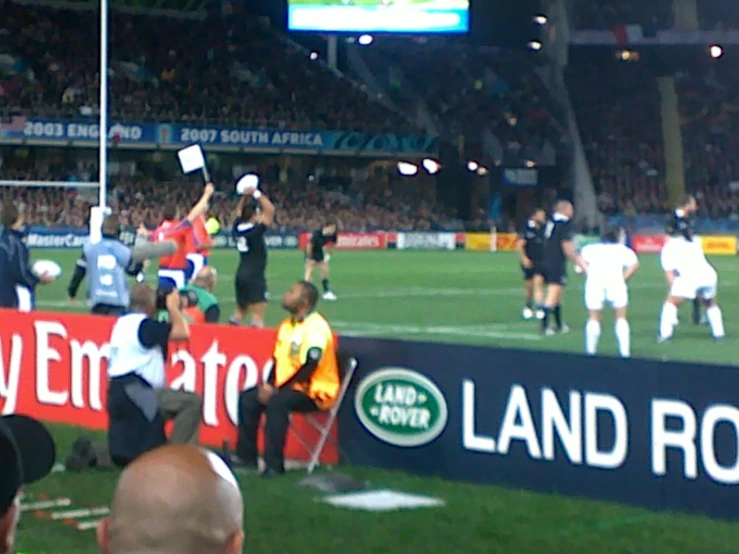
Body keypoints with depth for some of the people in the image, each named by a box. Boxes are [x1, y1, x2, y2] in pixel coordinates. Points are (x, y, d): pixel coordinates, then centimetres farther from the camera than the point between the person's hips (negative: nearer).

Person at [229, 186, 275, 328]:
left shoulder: (237, 228, 4)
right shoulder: (256, 230, -15)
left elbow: (239, 210, 24)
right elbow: (270, 210, -16)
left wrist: (246, 196, 17)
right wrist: (257, 194, -9)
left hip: (241, 274, 8)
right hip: (254, 276, -8)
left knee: (240, 312, 19)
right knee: (258, 315, -9)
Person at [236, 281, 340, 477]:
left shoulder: (316, 328, -19)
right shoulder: (287, 325, 11)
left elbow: (308, 367, -25)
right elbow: (278, 359, 13)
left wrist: (277, 389, -22)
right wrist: (269, 385, -5)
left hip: (315, 391, -9)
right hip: (290, 387, 10)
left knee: (276, 402, -33)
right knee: (248, 398, 1)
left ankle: (274, 464, -28)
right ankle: (246, 456, 8)